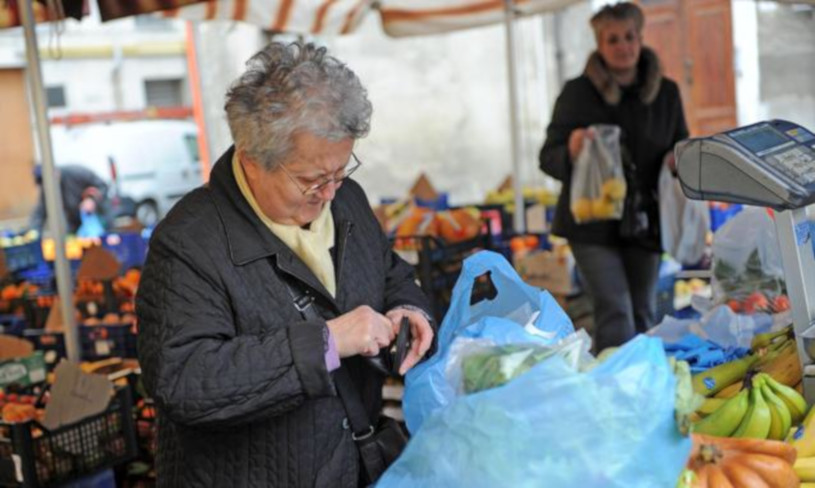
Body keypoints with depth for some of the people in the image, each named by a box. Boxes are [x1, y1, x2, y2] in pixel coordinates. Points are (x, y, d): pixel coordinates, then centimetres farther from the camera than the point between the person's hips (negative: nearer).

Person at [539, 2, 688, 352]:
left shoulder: (666, 92, 6)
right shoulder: (577, 93, -3)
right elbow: (548, 158, -3)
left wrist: (677, 161, -9)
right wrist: (571, 152, -27)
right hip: (592, 222, -3)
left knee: (642, 314, 12)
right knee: (615, 311, -13)